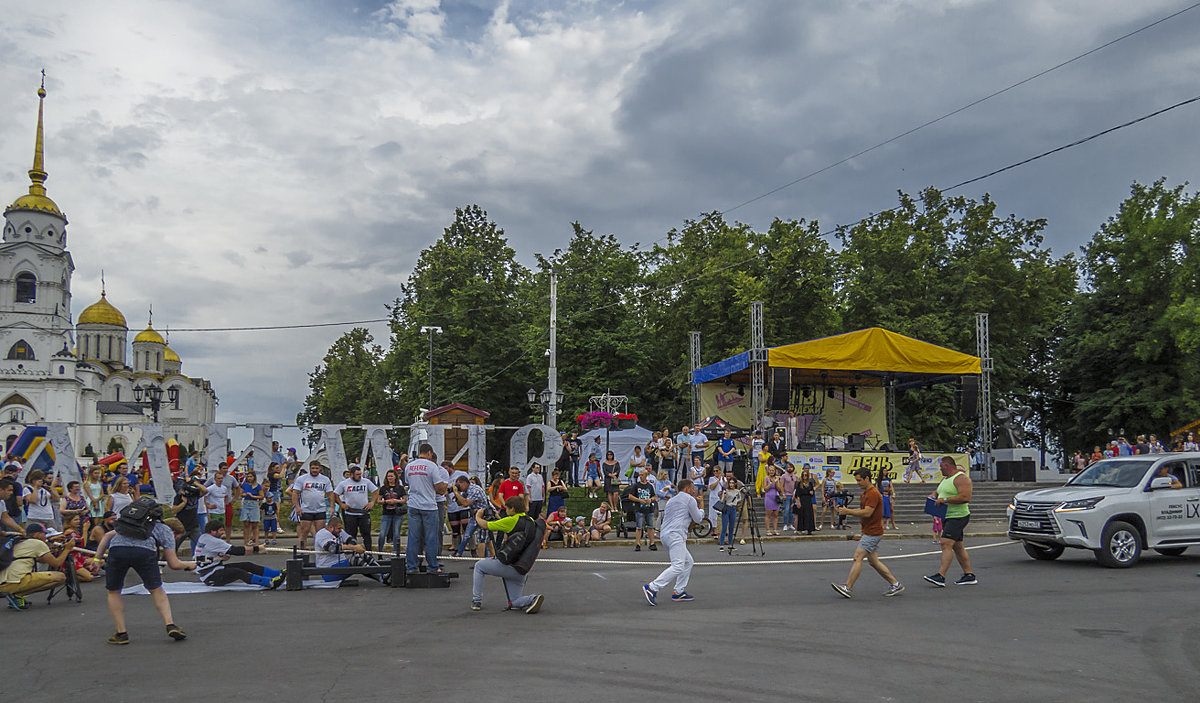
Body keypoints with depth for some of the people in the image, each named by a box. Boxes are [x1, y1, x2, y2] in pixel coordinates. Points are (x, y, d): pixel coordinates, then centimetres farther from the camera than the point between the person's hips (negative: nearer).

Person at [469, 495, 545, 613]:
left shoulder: (512, 520, -11)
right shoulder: (531, 521, 8)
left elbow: (485, 525, -2)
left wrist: (478, 517, 17)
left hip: (507, 566, -6)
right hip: (521, 572, 6)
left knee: (479, 566, 21)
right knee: (514, 604, 18)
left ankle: (476, 601, 17)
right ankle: (533, 599, -11)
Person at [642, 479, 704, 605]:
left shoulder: (671, 500, 27)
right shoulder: (689, 499, 3)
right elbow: (698, 518, 6)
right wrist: (701, 511, 28)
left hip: (665, 534, 10)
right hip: (676, 535, -10)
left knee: (688, 561, 17)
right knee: (677, 566, -18)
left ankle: (678, 592, 10)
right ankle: (652, 588, -26)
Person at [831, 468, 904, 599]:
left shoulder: (873, 494, -17)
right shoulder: (865, 493, 15)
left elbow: (867, 513, -24)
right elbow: (862, 511, 18)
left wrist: (848, 511, -21)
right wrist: (845, 510, 3)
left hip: (872, 533, -10)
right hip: (870, 532, 10)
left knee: (857, 557, -11)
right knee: (873, 561, 12)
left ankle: (848, 588, -10)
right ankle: (895, 584, 19)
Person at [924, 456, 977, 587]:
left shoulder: (961, 478, -13)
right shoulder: (945, 479, 18)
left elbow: (965, 497, -25)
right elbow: (937, 491, 32)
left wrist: (945, 500, -22)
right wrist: (933, 496, 8)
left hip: (958, 516, -10)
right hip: (947, 517, 10)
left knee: (946, 543, -19)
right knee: (957, 547, 12)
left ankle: (941, 576, -25)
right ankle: (969, 575, 18)